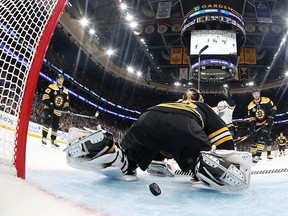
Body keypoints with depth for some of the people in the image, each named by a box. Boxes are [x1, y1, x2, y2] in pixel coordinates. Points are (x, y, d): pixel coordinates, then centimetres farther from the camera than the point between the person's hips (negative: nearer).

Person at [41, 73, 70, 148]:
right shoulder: (51, 87, -4)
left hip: (58, 111, 5)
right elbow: (45, 95, -12)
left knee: (55, 126, 10)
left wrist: (67, 107, 0)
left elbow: (66, 101, 17)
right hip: (49, 108, -5)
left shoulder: (65, 91, 12)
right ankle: (44, 138, -21)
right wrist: (48, 102, -26)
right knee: (48, 122, -25)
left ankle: (53, 140, 23)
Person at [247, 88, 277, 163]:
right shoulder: (251, 106, -1)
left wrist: (271, 118, -13)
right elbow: (251, 117, 2)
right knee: (255, 139, 1)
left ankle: (258, 155, -24)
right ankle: (253, 155, 9)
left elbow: (273, 108, -4)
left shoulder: (266, 100, -11)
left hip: (267, 123, -4)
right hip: (258, 125, 4)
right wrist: (252, 125, -13)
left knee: (262, 137, -19)